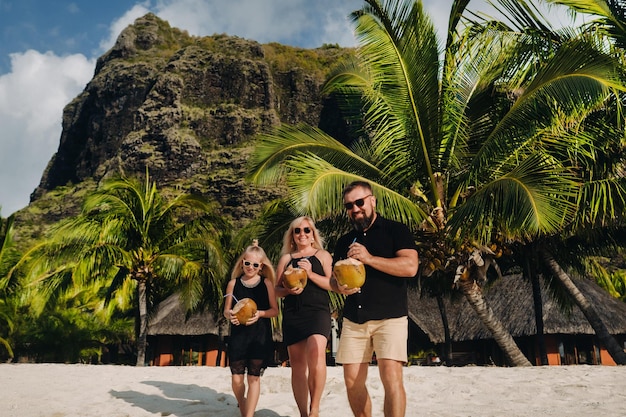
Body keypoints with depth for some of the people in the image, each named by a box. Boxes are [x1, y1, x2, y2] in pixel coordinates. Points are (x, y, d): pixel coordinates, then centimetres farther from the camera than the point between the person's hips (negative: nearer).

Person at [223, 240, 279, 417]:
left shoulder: (266, 283, 0)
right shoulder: (233, 283, 3)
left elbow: (275, 310, 1)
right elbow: (226, 311, 7)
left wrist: (260, 314, -17)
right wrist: (230, 315, -15)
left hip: (261, 336, -1)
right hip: (238, 335, 1)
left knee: (253, 377, -1)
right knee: (236, 378, 2)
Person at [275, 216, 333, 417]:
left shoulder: (322, 255, 10)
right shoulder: (286, 258, 17)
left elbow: (332, 284, 1)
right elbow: (277, 289, 15)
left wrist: (310, 273, -12)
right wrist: (288, 290, -7)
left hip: (317, 312, -3)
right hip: (292, 315, 3)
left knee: (315, 355, -27)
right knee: (297, 366, 4)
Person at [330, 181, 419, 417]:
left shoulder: (396, 230, 0)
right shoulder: (345, 241, 16)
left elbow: (410, 266, -13)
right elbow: (333, 278, 21)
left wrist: (369, 258, -18)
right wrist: (340, 287, -3)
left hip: (389, 317, -5)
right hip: (353, 320, 5)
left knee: (391, 377, -15)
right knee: (352, 380, 5)